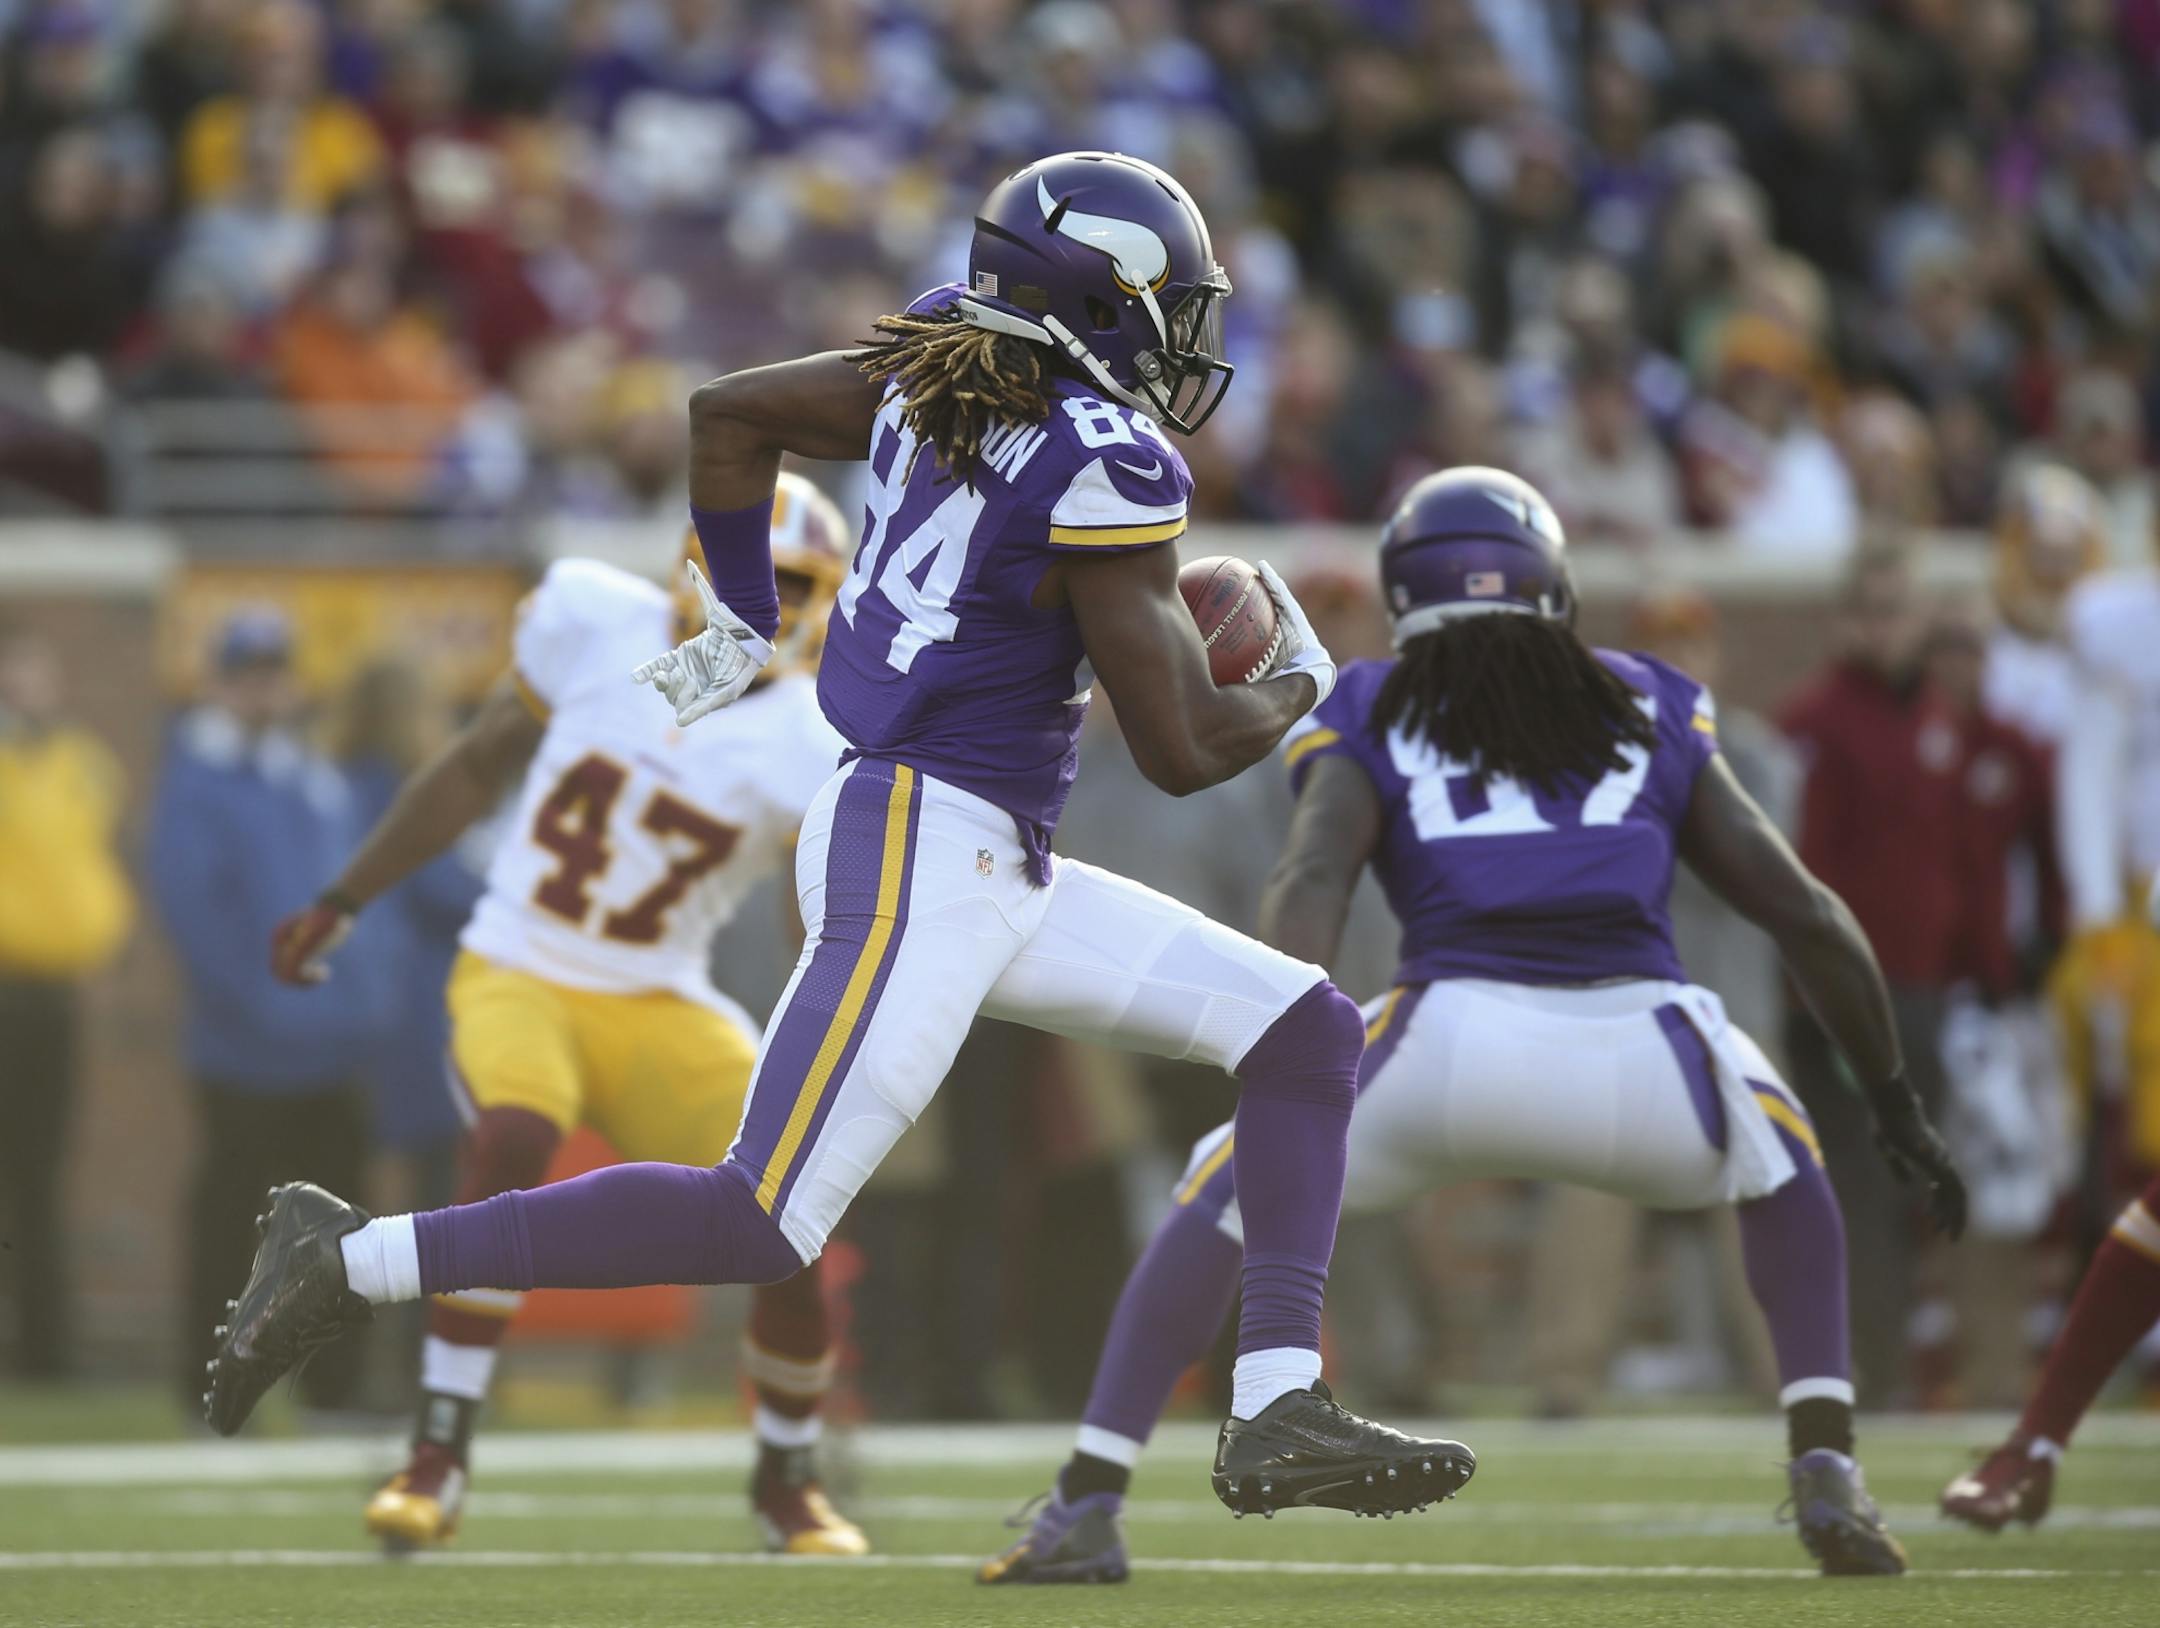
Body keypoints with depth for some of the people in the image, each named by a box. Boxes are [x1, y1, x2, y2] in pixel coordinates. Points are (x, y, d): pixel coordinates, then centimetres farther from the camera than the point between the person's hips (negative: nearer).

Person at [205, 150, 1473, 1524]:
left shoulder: (940, 371, 8)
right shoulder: (1106, 466, -15)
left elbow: (729, 413, 18)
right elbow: (1181, 749, -12)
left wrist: (743, 622, 28)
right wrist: (1300, 685, 8)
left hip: (998, 877, 10)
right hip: (921, 854, -10)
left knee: (1304, 1033, 8)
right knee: (760, 1229, -12)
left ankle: (1278, 1417, 0)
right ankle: (354, 1260, -7)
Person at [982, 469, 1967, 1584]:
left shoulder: (1371, 720, 20)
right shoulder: (1649, 711, 26)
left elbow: (1310, 887, 0)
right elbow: (1809, 917, 24)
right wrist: (1895, 1102, 33)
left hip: (1455, 1046, -1)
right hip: (1642, 1064, 1)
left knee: (1230, 1189, 24)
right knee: (1776, 1154, 36)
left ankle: (1088, 1504, 11)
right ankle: (1827, 1478, 20)